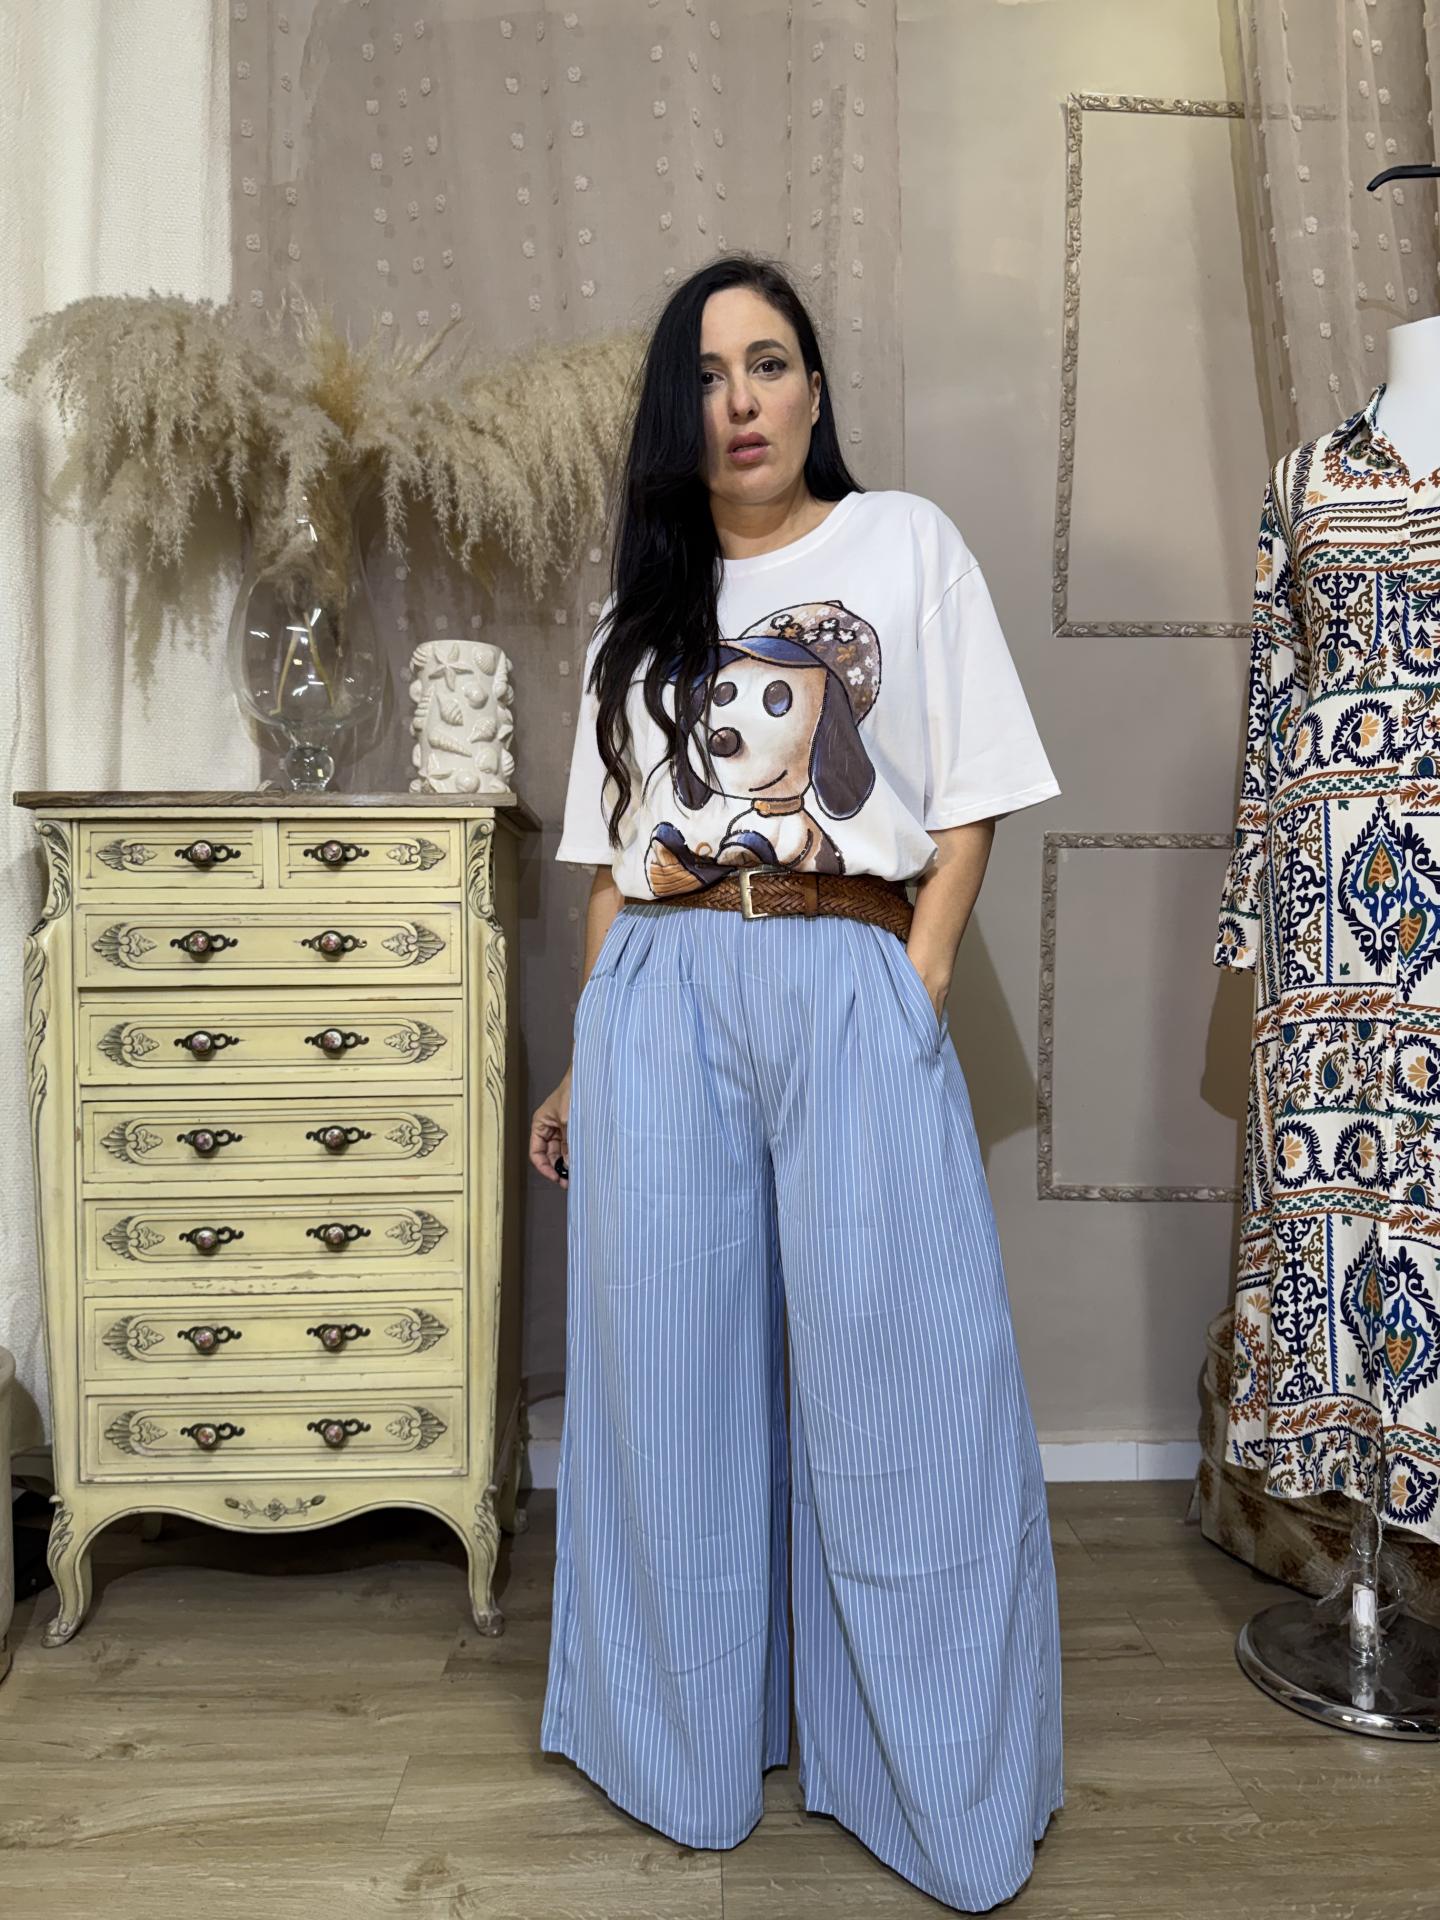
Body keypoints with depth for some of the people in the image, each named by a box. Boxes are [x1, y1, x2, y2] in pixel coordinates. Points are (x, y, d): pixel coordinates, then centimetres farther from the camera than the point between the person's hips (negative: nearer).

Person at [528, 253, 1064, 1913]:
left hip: (851, 988, -2)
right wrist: (585, 1063, 11)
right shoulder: (643, 607, 17)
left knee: (900, 1374, -3)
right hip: (662, 995, 3)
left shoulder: (906, 545, 9)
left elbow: (969, 795, 4)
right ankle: (691, 1749, 26)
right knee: (676, 1372, 6)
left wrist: (916, 994, -8)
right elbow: (612, 855, 16)